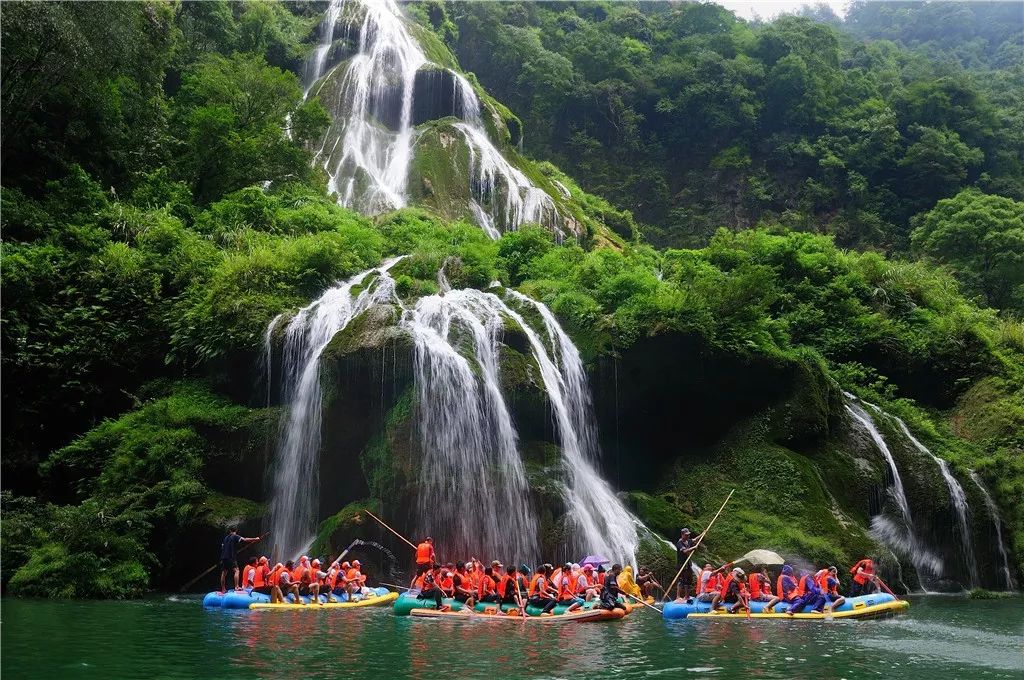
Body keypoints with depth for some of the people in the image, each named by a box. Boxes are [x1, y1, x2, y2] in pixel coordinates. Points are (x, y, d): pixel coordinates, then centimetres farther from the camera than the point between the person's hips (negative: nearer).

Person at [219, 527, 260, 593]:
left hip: (223, 557, 7)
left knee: (224, 573, 11)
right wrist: (255, 539, -10)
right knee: (236, 571, -9)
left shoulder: (225, 538, 19)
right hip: (231, 557, -7)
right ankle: (236, 587, -20)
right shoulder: (235, 537, -2)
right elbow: (245, 540, -12)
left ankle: (223, 589, 15)